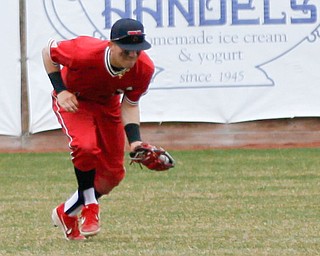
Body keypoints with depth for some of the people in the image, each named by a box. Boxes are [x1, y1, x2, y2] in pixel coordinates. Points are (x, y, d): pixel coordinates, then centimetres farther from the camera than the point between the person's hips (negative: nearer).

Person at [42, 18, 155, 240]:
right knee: (86, 146, -32)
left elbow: (130, 105, -12)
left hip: (108, 104, 5)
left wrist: (135, 141, -26)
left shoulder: (144, 69, -27)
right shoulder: (84, 53, -38)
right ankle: (89, 208, -10)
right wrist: (60, 90, -26)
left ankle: (66, 213, 26)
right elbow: (48, 51, -18)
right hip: (73, 100, -5)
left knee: (113, 173, 4)